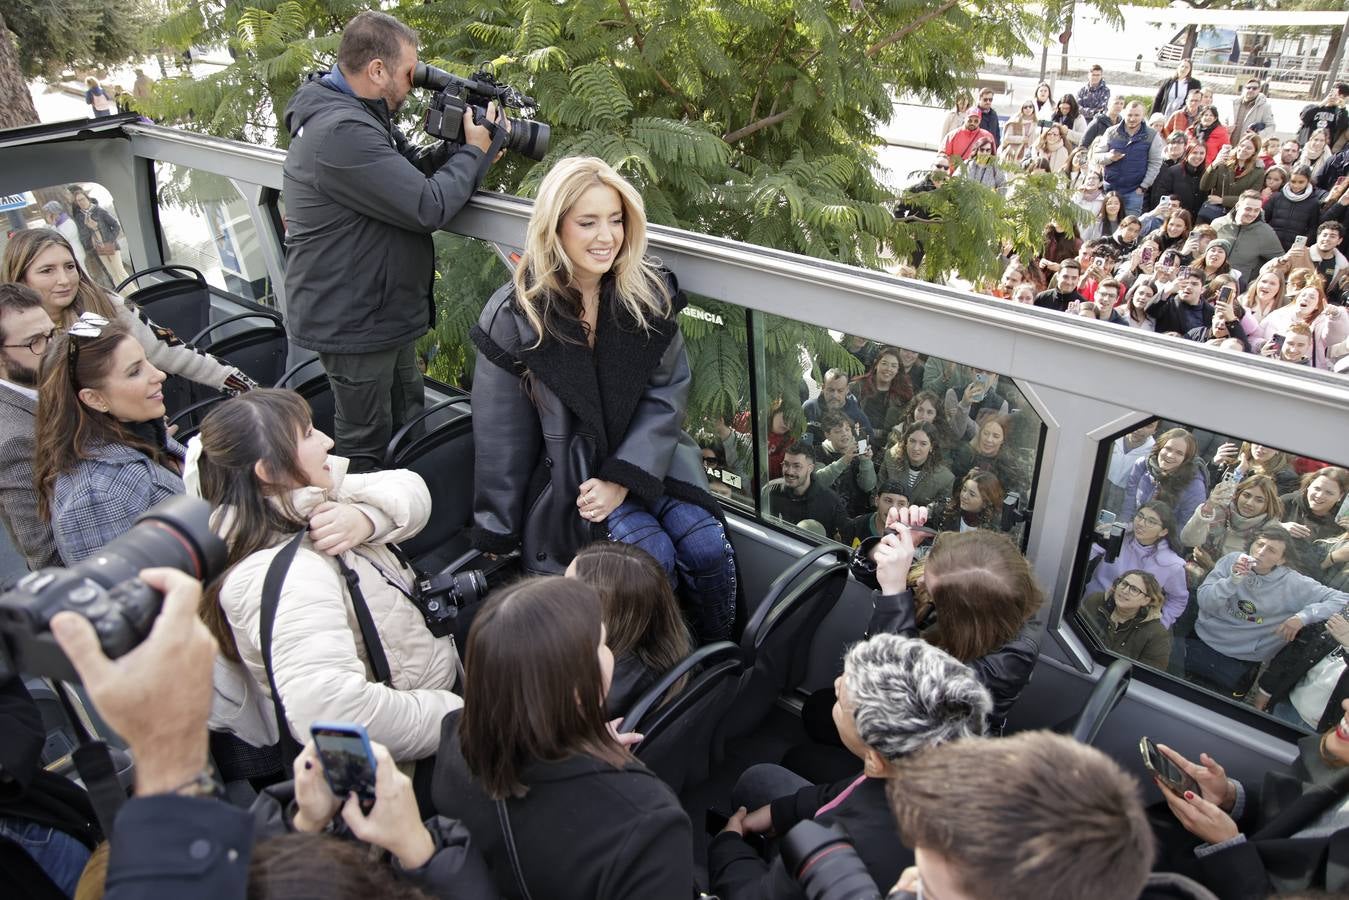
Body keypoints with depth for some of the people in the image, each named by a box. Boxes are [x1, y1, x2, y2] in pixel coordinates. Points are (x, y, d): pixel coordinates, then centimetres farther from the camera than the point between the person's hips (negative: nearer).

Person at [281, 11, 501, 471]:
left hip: (383, 312, 11)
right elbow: (429, 207, -27)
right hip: (354, 324, -11)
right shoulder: (342, 132, -26)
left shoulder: (357, 118, 8)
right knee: (367, 450, 4)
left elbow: (416, 172, 12)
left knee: (410, 429, 21)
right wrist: (474, 151, -13)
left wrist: (461, 148, -4)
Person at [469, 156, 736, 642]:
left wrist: (623, 478, -17)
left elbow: (666, 394, -6)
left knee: (706, 545, -16)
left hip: (646, 457, 3)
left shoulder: (649, 293, -5)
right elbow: (501, 434, -7)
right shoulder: (513, 315, -13)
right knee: (652, 554, -22)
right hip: (566, 470, -3)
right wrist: (498, 534, -2)